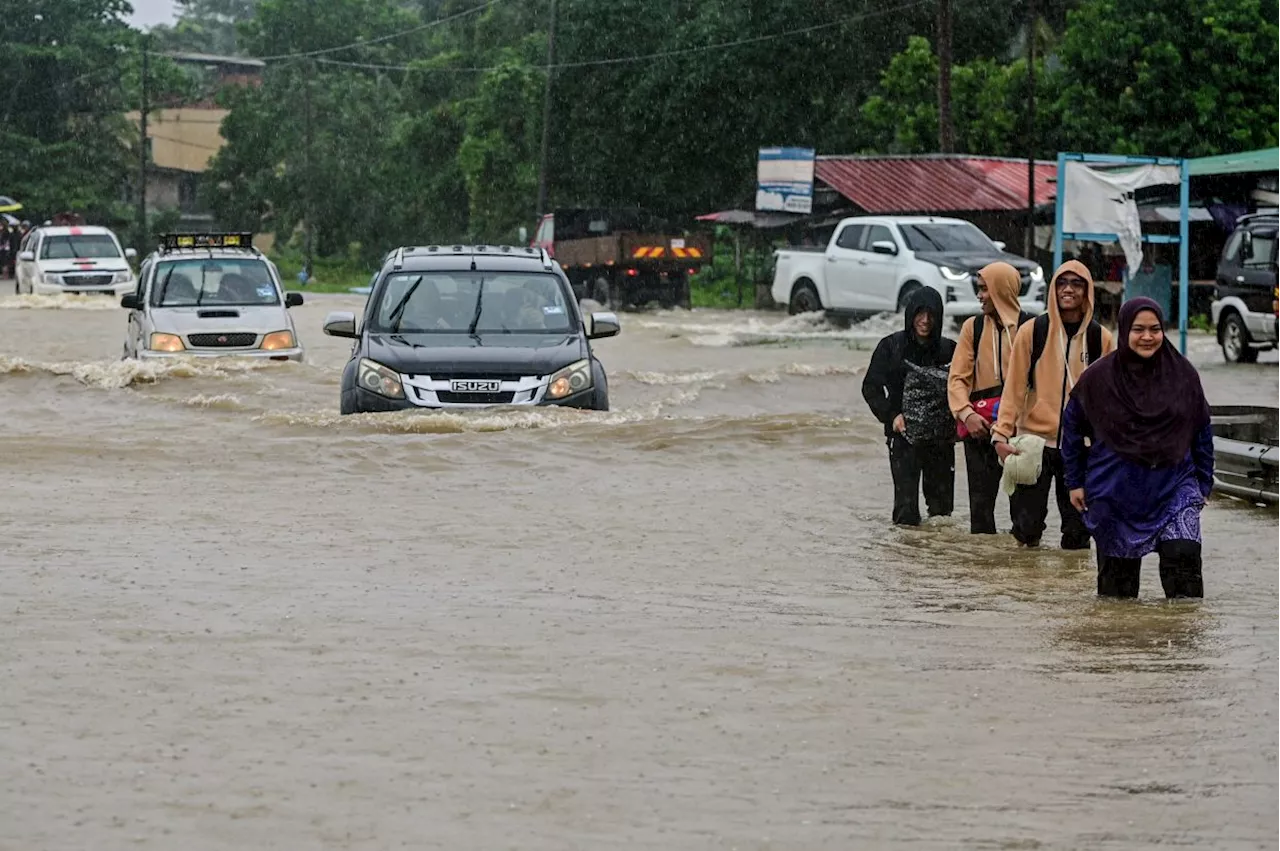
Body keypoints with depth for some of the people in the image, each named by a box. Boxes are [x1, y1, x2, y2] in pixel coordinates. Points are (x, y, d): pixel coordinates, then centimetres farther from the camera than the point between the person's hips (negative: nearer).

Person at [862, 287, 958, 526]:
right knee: (906, 507, -9)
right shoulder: (891, 346, -1)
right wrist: (891, 415, -12)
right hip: (904, 435, -2)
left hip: (941, 437, 2)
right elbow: (871, 387, 2)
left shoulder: (948, 350, 4)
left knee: (942, 505, 3)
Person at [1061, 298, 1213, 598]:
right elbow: (1072, 426, 7)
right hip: (1116, 492, 0)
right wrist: (1075, 482, 6)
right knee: (1118, 575, 7)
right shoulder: (1098, 378, -3)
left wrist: (1204, 483, 9)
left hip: (1173, 487, 0)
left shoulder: (1183, 374, 1)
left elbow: (1202, 431, 9)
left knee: (1183, 558, -19)